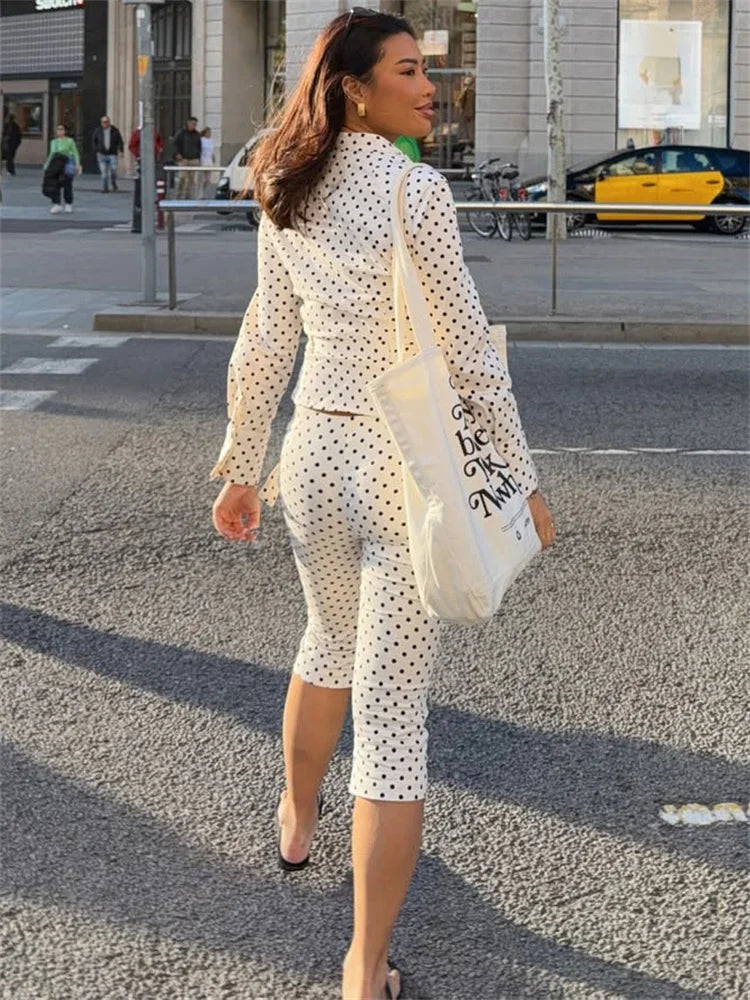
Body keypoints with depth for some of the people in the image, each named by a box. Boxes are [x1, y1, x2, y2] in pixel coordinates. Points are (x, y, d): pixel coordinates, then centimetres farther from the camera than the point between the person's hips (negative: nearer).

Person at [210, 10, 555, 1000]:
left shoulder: (289, 202, 4)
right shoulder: (416, 192, -15)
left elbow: (263, 346, 10)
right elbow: (469, 350, -14)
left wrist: (241, 466, 19)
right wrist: (523, 478, -5)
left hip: (314, 455, 6)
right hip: (408, 469, -6)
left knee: (331, 641, 32)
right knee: (394, 712, -1)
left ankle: (298, 819, 55)